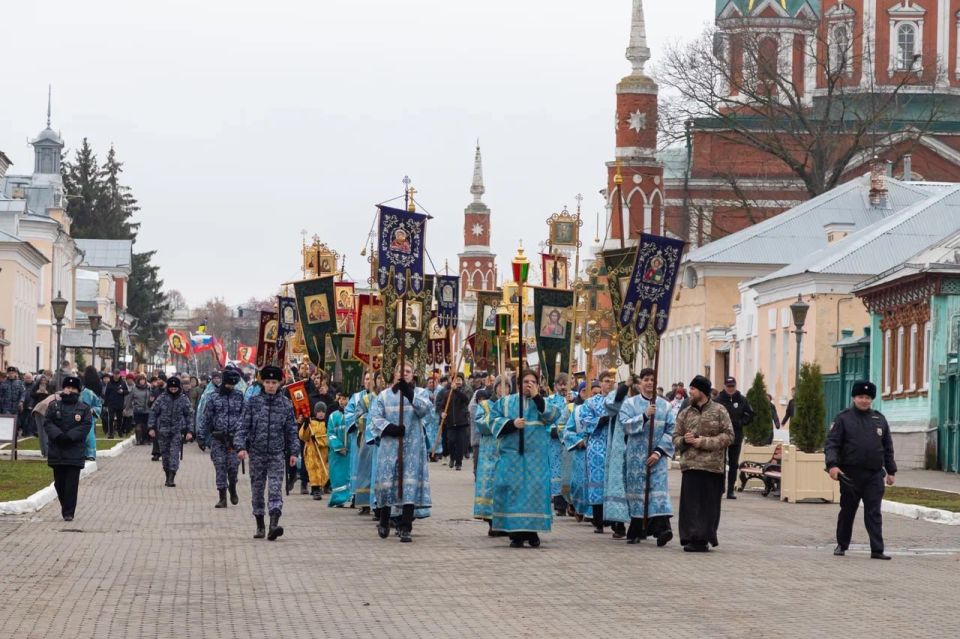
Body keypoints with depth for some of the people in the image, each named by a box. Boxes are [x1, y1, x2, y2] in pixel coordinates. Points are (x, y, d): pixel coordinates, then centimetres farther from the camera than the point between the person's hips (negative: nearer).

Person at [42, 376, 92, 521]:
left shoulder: (84, 408, 6)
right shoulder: (53, 406, 9)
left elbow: (86, 426, -5)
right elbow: (47, 423, 0)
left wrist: (69, 436, -16)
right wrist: (58, 435, -17)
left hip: (75, 451, -2)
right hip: (56, 450, 2)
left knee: (72, 483, -7)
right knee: (59, 482, 9)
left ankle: (69, 512, -6)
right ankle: (65, 507, 25)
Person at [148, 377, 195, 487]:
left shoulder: (184, 399, 2)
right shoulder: (162, 398, 3)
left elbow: (189, 415, 4)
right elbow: (153, 413, 6)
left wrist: (189, 431, -3)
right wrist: (151, 427, -2)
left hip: (178, 432, -2)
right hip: (163, 431, 2)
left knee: (175, 454, -12)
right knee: (165, 454, 8)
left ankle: (171, 478, -16)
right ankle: (168, 477, 21)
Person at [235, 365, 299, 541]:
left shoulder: (286, 403, 4)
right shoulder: (253, 401, 1)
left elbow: (291, 430, 10)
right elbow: (244, 426, 0)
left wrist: (293, 452, 7)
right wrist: (241, 446, -11)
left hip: (277, 454, -1)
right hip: (256, 453, 1)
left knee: (275, 488, -14)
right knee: (257, 489, 7)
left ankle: (274, 524, -24)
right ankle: (260, 526, 18)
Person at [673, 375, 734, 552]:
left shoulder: (719, 411, 3)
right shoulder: (685, 413, 14)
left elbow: (728, 436, -3)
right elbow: (676, 437, 17)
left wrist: (703, 442, -10)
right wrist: (684, 440, -7)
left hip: (712, 466, -2)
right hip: (690, 465, 2)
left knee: (709, 504, 0)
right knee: (691, 504, -4)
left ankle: (704, 538, 5)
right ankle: (692, 537, -1)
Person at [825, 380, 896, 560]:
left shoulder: (880, 419, 11)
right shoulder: (843, 418, 0)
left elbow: (888, 448, 16)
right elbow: (831, 443, -6)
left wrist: (891, 471, 13)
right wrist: (832, 464, -20)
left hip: (874, 475, 2)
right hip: (850, 475, -2)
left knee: (874, 513, -3)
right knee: (847, 511, 10)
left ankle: (877, 550, -5)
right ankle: (841, 545, 24)